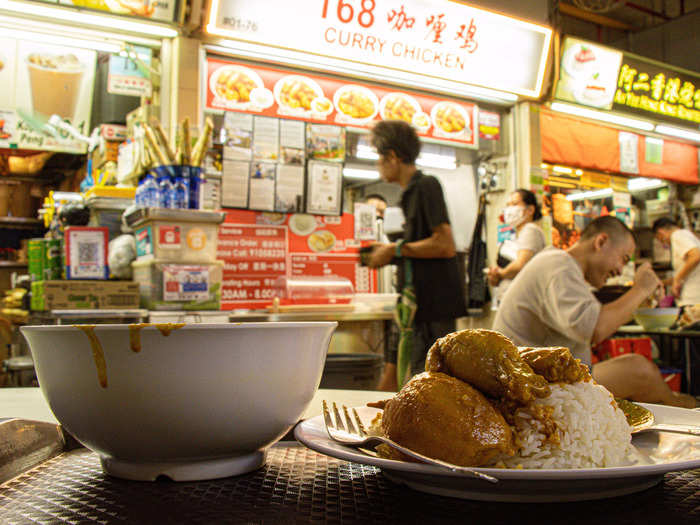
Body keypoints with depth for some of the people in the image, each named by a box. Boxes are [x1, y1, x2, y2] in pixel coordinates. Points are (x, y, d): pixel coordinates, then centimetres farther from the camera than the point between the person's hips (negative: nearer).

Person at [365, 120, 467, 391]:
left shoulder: (426, 186, -11)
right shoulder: (410, 193, 17)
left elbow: (445, 245, -21)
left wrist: (396, 249, -13)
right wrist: (387, 253, 12)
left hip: (434, 307, -10)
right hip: (415, 304, 10)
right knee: (390, 381, 14)